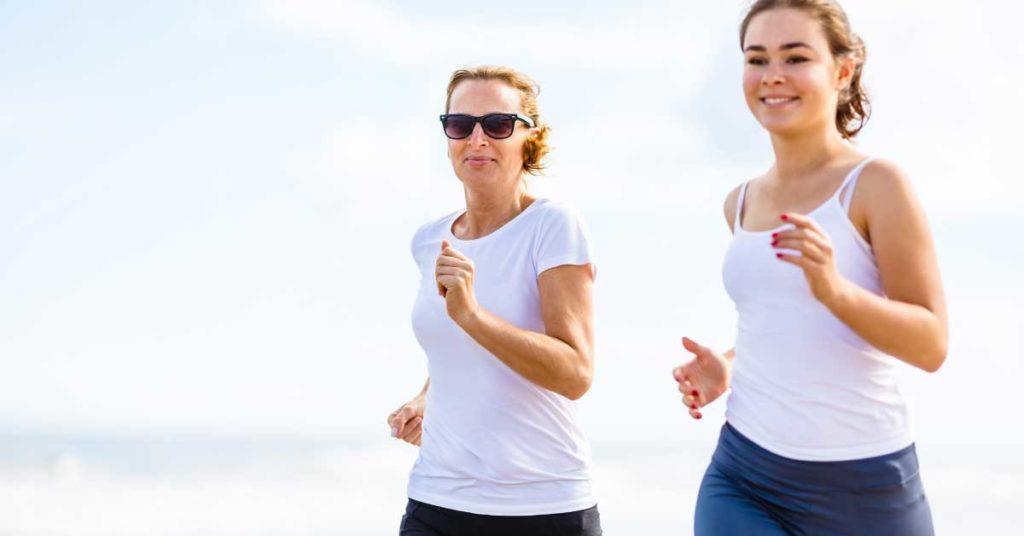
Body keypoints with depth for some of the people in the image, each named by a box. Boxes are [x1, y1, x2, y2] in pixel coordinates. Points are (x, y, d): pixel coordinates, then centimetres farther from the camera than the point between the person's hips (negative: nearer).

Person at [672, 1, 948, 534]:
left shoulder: (874, 184, -7)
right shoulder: (742, 202, 11)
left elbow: (931, 345, -11)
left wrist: (835, 289, -27)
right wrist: (727, 365, 7)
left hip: (863, 484, -4)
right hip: (743, 476, 4)